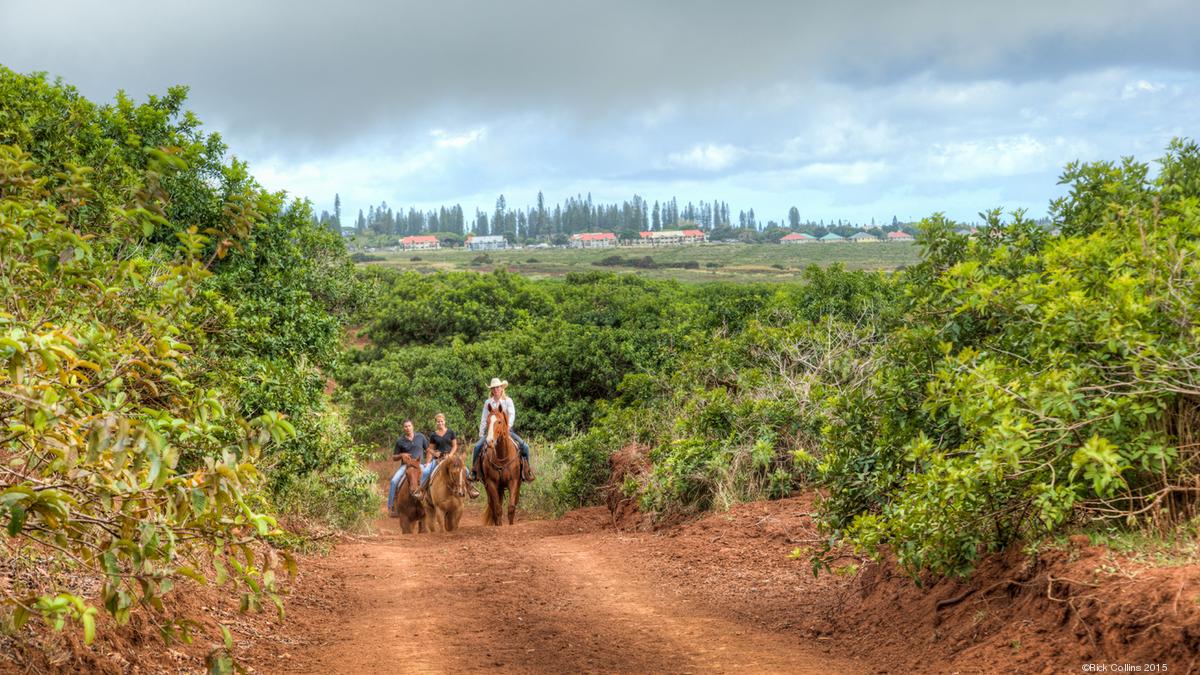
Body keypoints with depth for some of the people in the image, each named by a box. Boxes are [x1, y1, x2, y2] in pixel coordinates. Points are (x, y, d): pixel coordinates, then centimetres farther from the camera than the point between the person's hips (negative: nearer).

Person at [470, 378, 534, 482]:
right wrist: (481, 434, 4)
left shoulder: (508, 401, 2)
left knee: (525, 446, -17)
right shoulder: (488, 402, 7)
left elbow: (512, 415, -11)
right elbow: (484, 419, 9)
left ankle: (526, 471, -3)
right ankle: (474, 471, -9)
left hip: (506, 430, -1)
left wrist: (509, 426, -28)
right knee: (477, 446, -22)